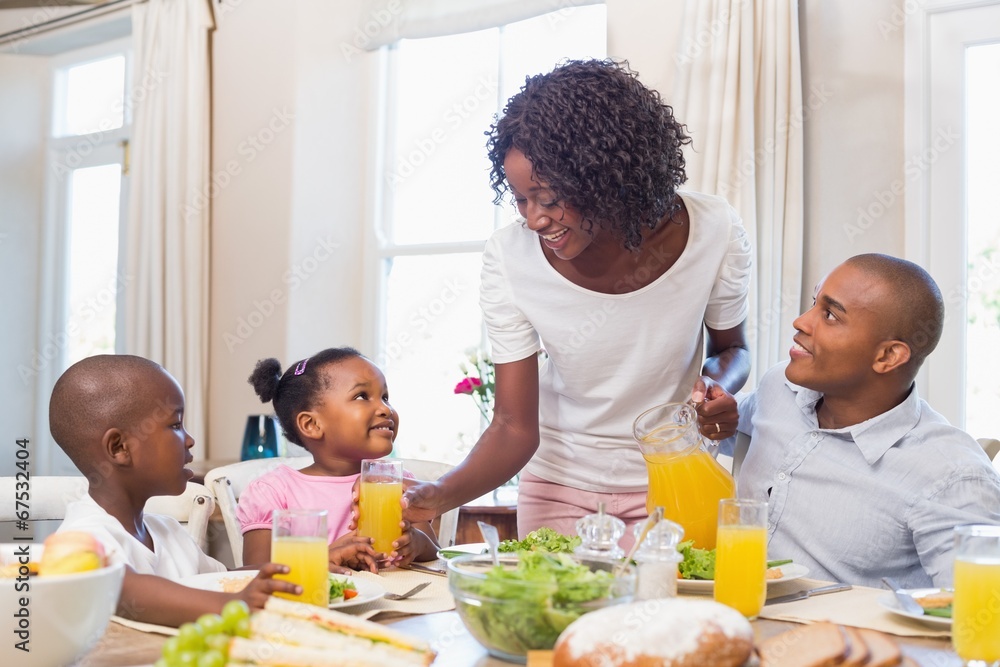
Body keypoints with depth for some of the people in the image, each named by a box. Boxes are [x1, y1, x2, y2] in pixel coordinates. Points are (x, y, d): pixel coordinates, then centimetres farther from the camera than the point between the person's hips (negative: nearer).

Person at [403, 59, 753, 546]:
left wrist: (719, 385, -21)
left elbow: (731, 347, 1)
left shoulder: (713, 232, -20)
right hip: (560, 486, 0)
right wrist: (437, 497, -35)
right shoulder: (509, 258, -21)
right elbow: (514, 427, -19)